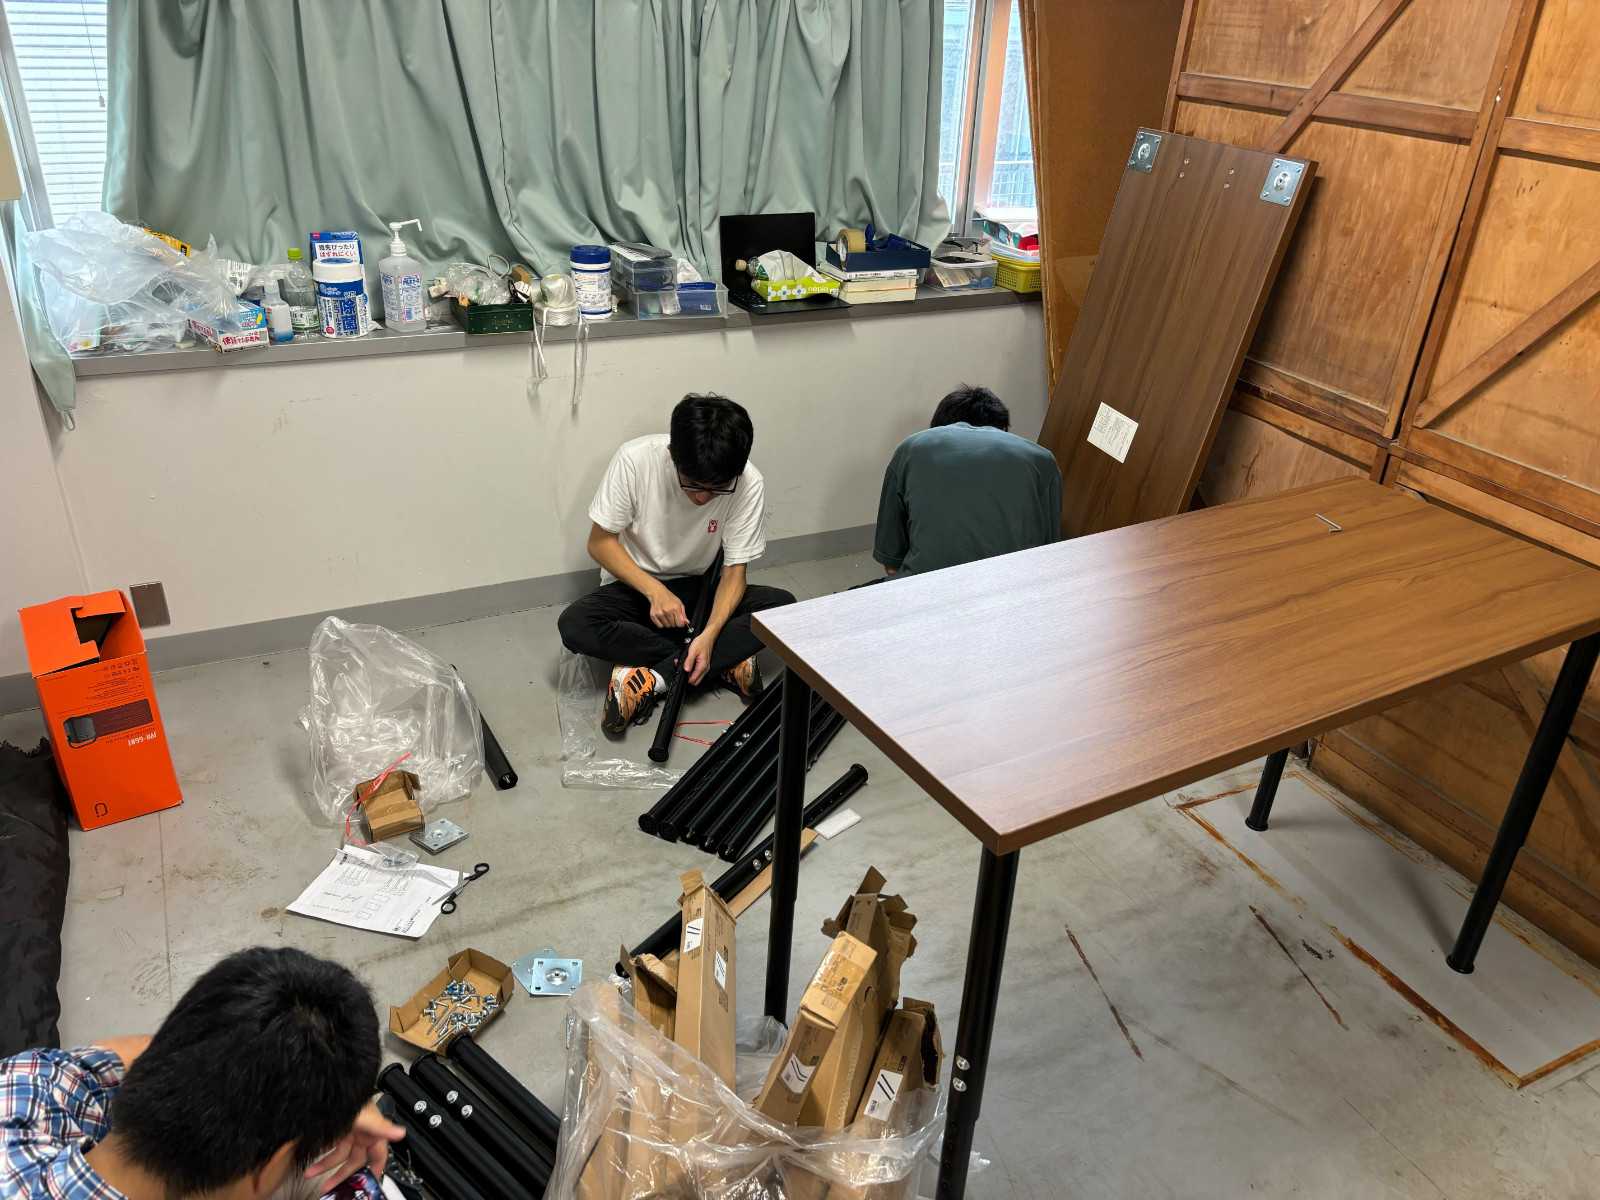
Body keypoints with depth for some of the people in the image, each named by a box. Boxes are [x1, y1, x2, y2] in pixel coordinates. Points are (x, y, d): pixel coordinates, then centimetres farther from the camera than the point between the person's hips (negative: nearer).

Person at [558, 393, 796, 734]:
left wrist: (710, 633, -31)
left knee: (784, 606, -24)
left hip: (698, 589, 1)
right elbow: (599, 542, -15)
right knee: (574, 626, -31)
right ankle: (724, 662, -20)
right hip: (635, 585, 0)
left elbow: (735, 569, -15)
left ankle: (653, 677, -23)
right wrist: (654, 590, -28)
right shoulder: (635, 459, -24)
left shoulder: (748, 483, -22)